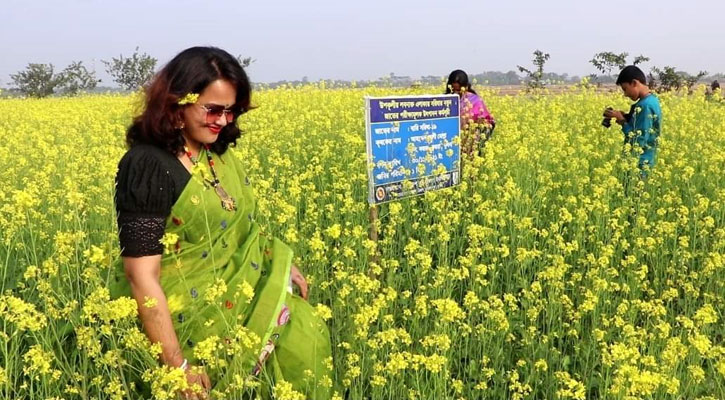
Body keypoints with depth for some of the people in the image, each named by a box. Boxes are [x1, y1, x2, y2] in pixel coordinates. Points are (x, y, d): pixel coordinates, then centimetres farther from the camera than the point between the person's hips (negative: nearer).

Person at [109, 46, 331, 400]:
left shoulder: (217, 151, 3)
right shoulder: (147, 166, -22)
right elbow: (141, 275, -23)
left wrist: (280, 265, 5)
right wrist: (178, 366, -24)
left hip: (230, 290, 8)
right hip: (180, 309, -8)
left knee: (306, 331, -8)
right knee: (292, 335, -17)